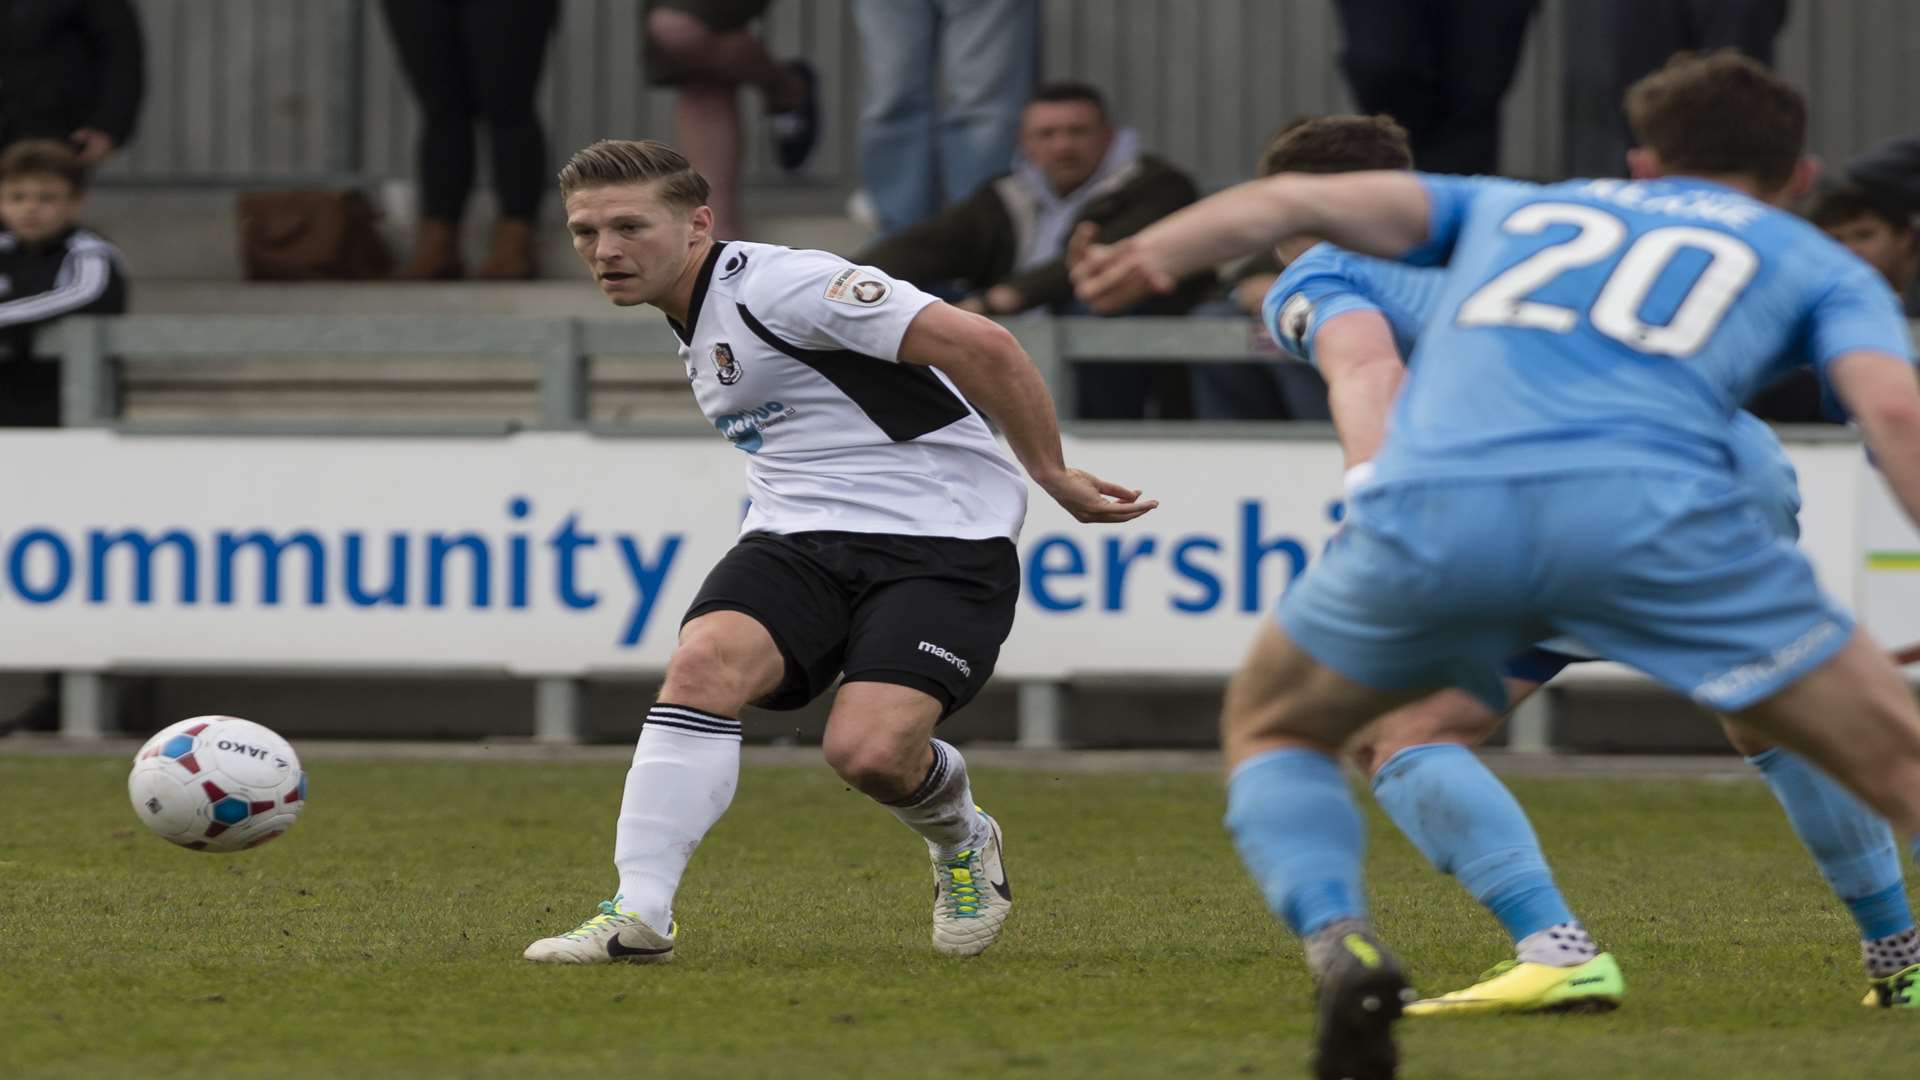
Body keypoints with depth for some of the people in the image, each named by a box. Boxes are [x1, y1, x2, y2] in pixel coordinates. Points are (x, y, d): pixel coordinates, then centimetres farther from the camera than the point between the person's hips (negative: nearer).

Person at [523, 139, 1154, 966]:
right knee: (703, 664, -23)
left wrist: (1051, 475, -8)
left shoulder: (779, 287, -15)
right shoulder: (695, 325, 16)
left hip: (938, 539, -7)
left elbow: (979, 345, -18)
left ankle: (961, 840, 13)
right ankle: (638, 914, -27)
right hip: (798, 539, 7)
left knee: (870, 752, -24)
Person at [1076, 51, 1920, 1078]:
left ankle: (1339, 943, 1)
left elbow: (1303, 199, 20)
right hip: (1647, 500, -2)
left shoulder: (1516, 209, 36)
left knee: (1270, 726, 27)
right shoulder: (1819, 264, 28)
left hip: (1431, 500, 2)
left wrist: (1158, 251, 8)